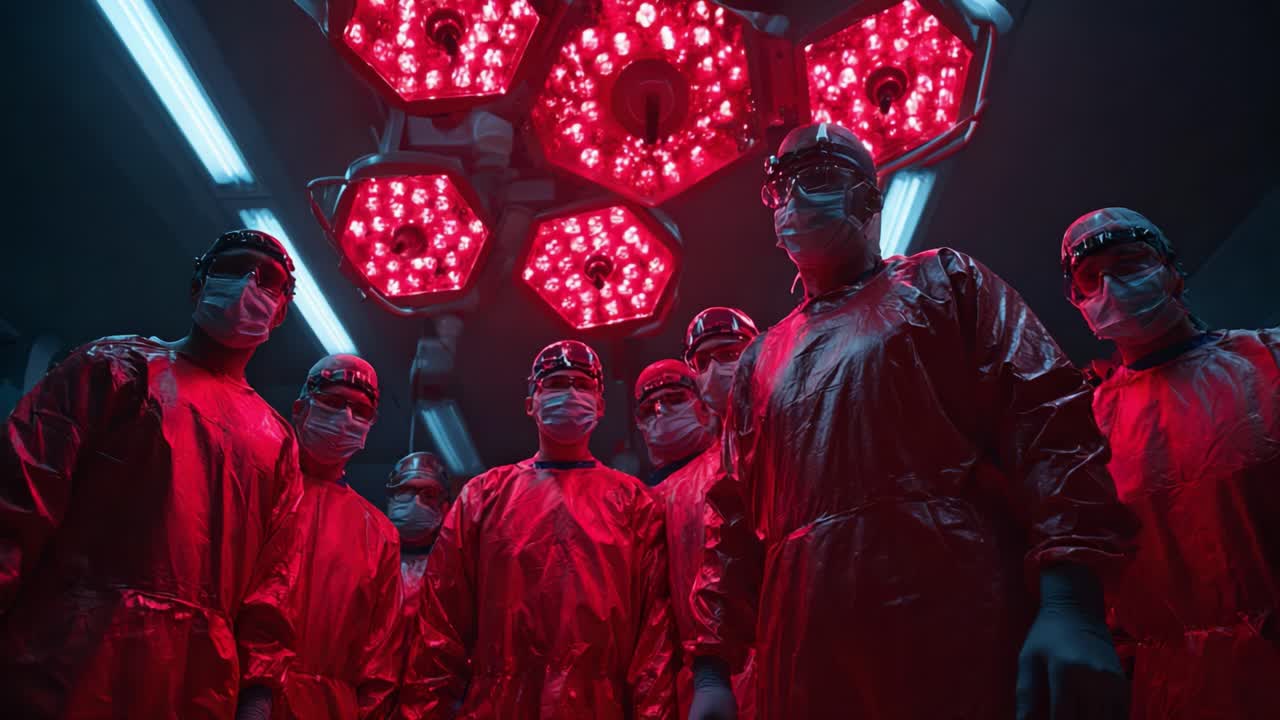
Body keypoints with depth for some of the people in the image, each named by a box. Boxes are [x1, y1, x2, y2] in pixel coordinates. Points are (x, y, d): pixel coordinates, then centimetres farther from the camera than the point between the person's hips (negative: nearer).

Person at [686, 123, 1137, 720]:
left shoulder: (944, 281, 10)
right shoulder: (761, 359, 21)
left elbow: (1046, 419, -3)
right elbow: (734, 520, 17)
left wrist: (1071, 600, -16)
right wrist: (712, 668, 8)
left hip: (958, 635, -4)